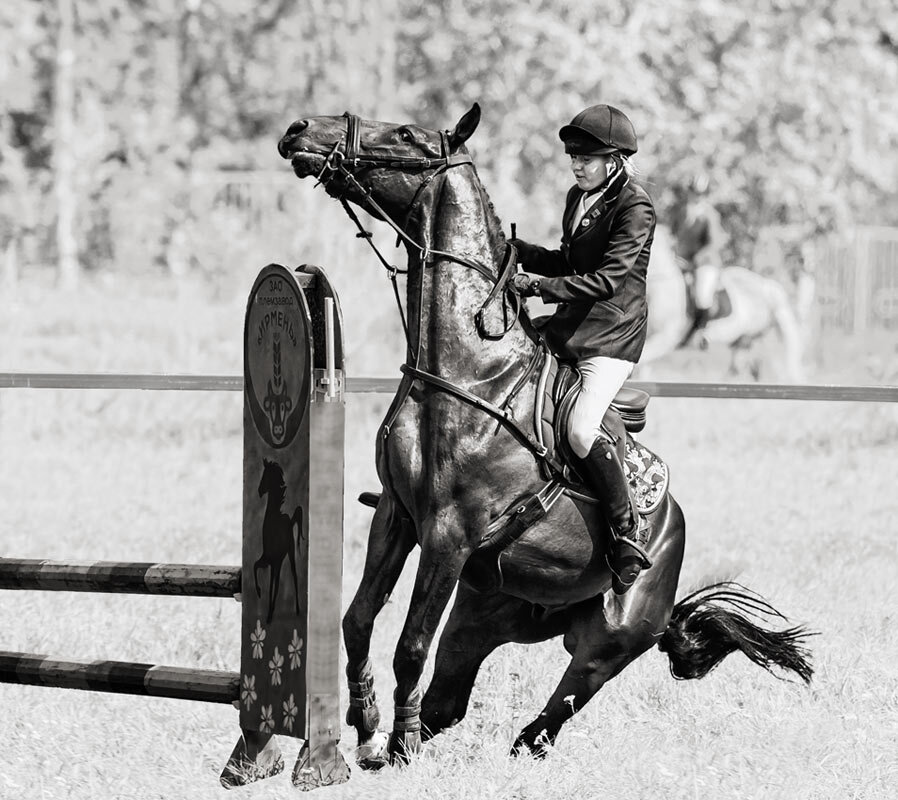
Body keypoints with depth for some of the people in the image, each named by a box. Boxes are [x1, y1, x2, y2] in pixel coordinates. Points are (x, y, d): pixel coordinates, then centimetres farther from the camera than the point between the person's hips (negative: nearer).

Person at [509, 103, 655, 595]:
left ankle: (629, 531, -13)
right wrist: (516, 250, 10)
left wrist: (541, 285, -24)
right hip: (569, 327, 9)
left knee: (581, 431, -26)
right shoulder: (579, 198, 14)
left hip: (613, 336, -9)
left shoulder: (635, 209, -13)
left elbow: (608, 278, -21)